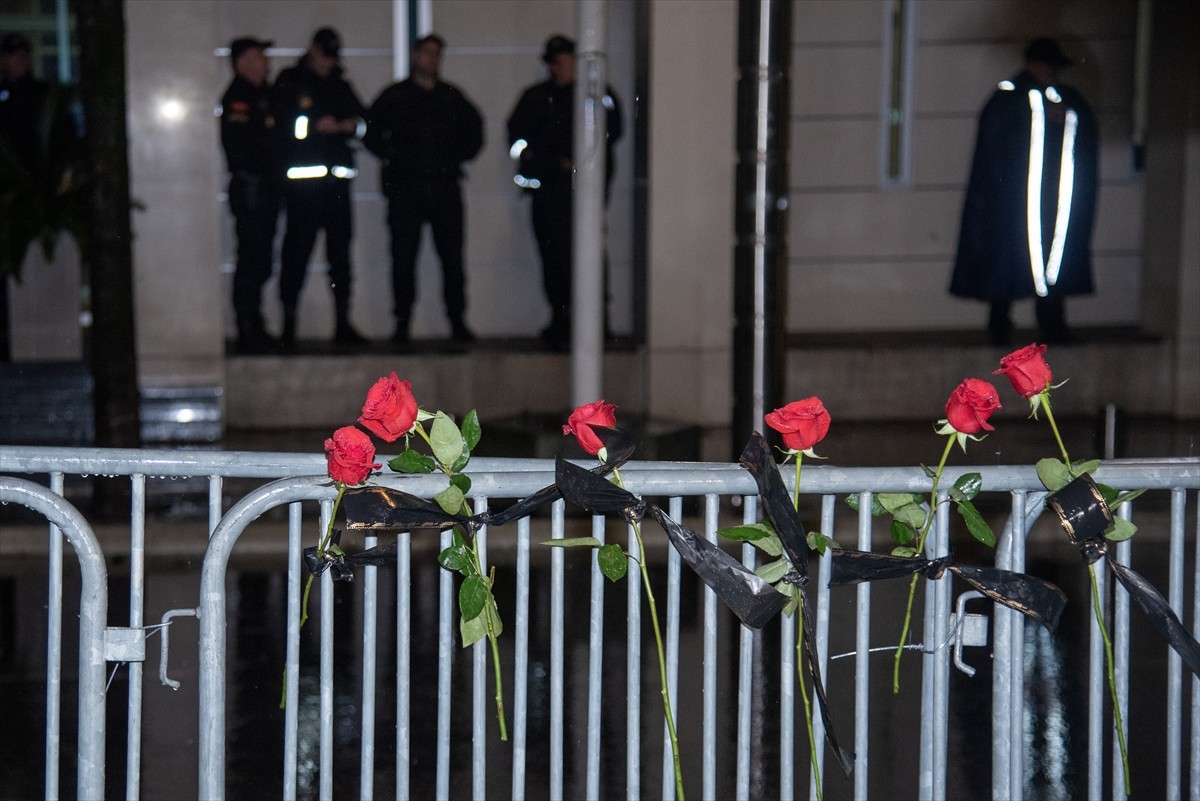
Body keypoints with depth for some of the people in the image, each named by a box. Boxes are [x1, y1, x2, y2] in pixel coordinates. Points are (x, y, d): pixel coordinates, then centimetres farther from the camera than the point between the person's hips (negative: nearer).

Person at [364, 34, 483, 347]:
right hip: (405, 188, -2)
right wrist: (392, 156, -3)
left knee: (452, 256, -1)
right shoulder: (394, 97, 7)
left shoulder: (452, 97, 14)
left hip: (445, 186, 2)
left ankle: (457, 321, 4)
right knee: (404, 256, -3)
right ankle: (402, 323, 2)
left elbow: (473, 129, 23)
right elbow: (371, 133, 7)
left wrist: (460, 156, 11)